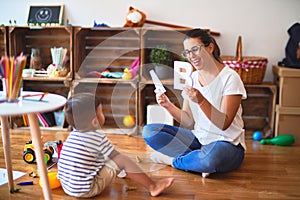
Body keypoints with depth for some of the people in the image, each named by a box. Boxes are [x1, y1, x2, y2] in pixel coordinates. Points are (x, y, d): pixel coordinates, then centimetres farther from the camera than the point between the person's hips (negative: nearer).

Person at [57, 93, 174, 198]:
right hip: (86, 190, -8)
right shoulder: (98, 137, -16)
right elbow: (116, 156, -5)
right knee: (123, 160, -8)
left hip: (66, 186, 8)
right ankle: (152, 186, 0)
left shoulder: (73, 134, 6)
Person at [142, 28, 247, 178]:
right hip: (198, 139, 6)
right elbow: (189, 122, 4)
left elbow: (224, 124, -18)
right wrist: (168, 105, -13)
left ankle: (171, 160, -9)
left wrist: (201, 101, -30)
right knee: (149, 131, -7)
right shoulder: (192, 78, 7)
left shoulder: (229, 77, -11)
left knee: (212, 156, -42)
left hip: (227, 144, -6)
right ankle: (200, 162, -17)